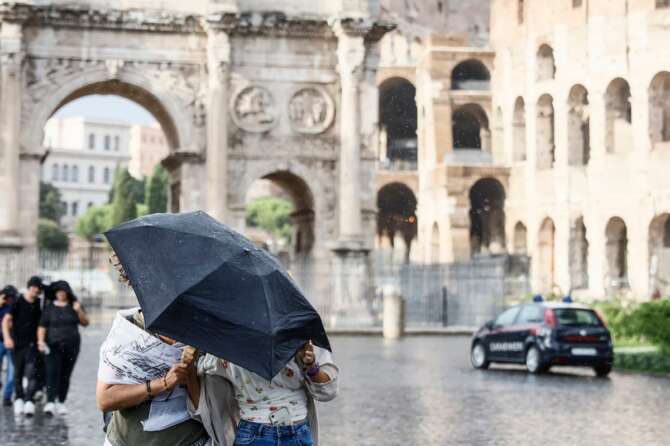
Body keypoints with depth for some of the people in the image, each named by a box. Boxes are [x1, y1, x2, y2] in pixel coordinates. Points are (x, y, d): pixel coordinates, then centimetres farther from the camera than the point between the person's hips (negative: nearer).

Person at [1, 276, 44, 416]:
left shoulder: (39, 304, 5)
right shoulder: (18, 302, -3)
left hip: (32, 344, 1)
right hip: (17, 343, -1)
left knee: (31, 373, -14)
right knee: (18, 373, 8)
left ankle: (29, 401, -22)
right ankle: (19, 399, 23)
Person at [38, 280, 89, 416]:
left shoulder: (74, 305, 7)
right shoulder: (49, 307, 2)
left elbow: (85, 323, 3)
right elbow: (42, 327, -1)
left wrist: (79, 311, -14)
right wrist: (40, 341, -17)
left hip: (71, 345, 2)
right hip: (53, 345, -2)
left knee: (65, 375, 5)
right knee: (52, 373, -16)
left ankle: (61, 403, 16)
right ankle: (50, 403, -25)